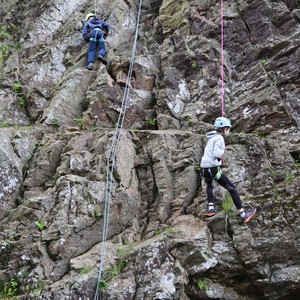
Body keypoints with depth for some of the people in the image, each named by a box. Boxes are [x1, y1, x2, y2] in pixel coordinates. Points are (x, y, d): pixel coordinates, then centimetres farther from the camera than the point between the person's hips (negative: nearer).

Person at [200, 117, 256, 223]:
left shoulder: (212, 138, 18)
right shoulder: (219, 138, -7)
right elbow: (216, 153, -21)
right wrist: (222, 153, -2)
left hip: (204, 169, 8)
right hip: (213, 168, -8)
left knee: (209, 186, 35)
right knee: (232, 189, 3)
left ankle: (211, 208, 18)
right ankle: (243, 214, 4)